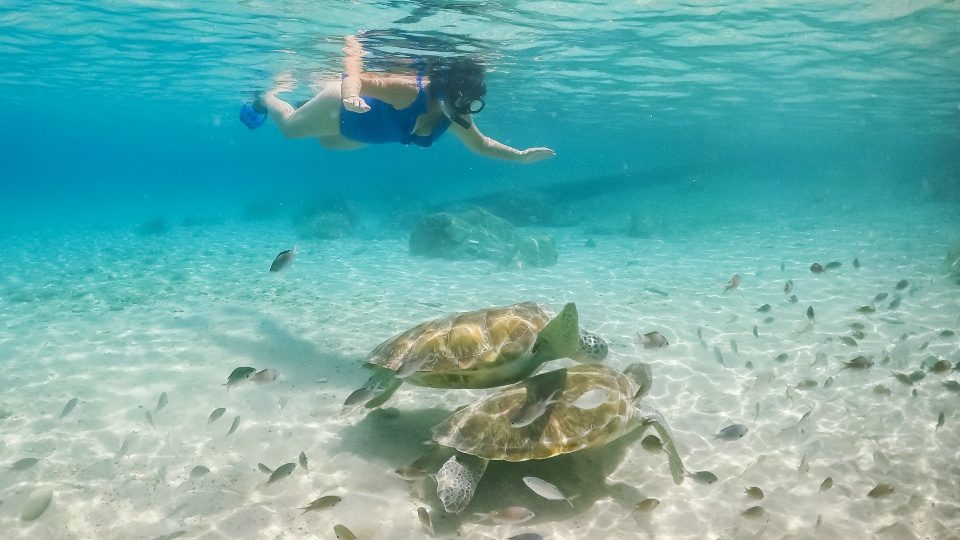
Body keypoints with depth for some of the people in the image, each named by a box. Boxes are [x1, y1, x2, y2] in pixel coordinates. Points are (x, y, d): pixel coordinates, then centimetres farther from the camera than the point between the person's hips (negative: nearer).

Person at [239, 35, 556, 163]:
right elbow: (356, 78, -51)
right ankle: (268, 97, 51)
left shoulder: (453, 118, -23)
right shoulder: (408, 89, -44)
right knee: (289, 127, 20)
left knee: (327, 142, 36)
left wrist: (521, 156, -13)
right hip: (339, 107, -7)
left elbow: (480, 144, -6)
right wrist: (351, 93, -73)